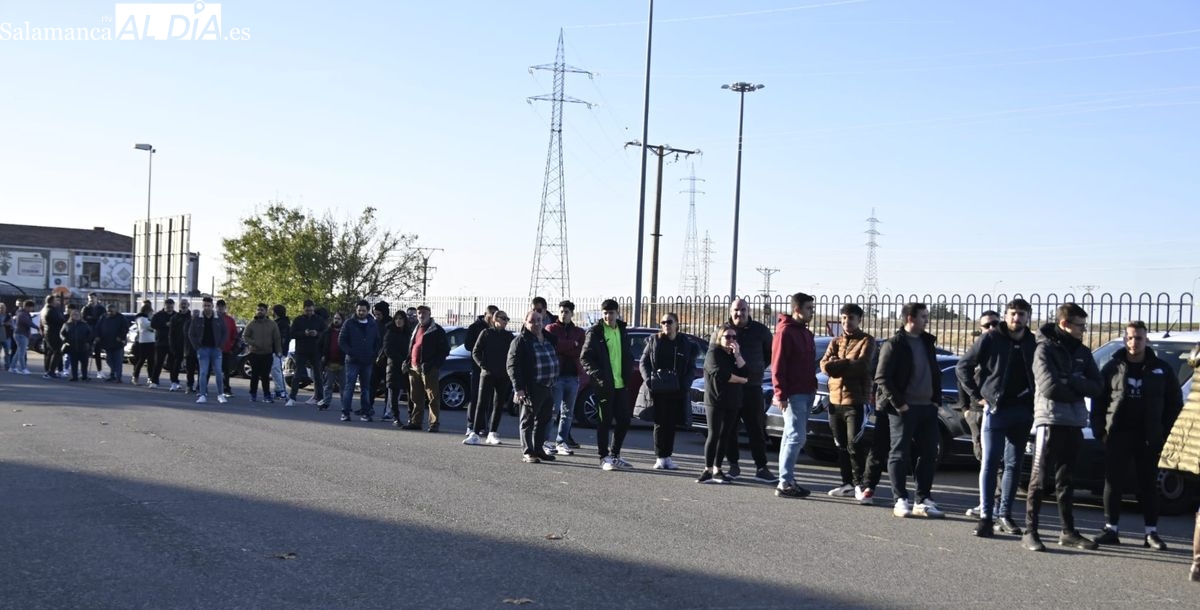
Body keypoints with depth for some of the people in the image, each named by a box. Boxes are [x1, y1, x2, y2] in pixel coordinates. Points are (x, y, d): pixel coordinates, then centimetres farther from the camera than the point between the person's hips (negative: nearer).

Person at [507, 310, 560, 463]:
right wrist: (518, 388, -18)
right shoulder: (520, 341, -7)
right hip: (531, 389, -7)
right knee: (528, 421, -1)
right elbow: (512, 365, -12)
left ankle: (538, 449, 23)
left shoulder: (549, 338, 14)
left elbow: (554, 359, 29)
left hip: (548, 387, 7)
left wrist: (554, 381, 21)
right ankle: (527, 452, 3)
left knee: (543, 420, 13)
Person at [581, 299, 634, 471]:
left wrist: (628, 375, 5)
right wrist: (597, 376, -19)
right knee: (604, 422, 0)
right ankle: (604, 458, 9)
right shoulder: (595, 332, -6)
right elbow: (585, 358, -9)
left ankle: (615, 455, 22)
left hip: (621, 384, 6)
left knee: (624, 420, 9)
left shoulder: (622, 331, 12)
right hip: (604, 385, -6)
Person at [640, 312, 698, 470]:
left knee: (671, 424, 3)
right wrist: (648, 379, -11)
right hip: (657, 390, -1)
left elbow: (691, 368, 9)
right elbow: (643, 363, 6)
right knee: (660, 423, -1)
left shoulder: (686, 345, 7)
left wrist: (685, 384, -8)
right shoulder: (654, 341, 6)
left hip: (676, 391, 1)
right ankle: (659, 457, 3)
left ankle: (667, 457, 10)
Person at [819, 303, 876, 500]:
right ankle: (847, 483, 18)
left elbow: (862, 364, -17)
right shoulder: (836, 342, 15)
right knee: (841, 445, 10)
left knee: (854, 445, -9)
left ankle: (860, 484, 0)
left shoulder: (866, 341, 0)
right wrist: (848, 365, -16)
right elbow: (825, 365, 0)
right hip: (835, 400, 6)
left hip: (856, 400, -6)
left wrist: (837, 364, -9)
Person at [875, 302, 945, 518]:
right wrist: (898, 403, -15)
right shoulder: (894, 345, -7)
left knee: (929, 454, 7)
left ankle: (923, 500, 14)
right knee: (900, 454, -1)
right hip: (904, 409, -7)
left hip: (927, 407, 7)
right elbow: (882, 377, -11)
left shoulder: (927, 342, 14)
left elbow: (935, 373, 21)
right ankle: (901, 500, 3)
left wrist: (936, 399, 9)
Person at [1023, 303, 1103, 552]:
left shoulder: (1082, 352, 13)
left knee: (1066, 479, 13)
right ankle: (1030, 532, -2)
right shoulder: (1045, 349, -7)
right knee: (1040, 478, -5)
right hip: (1050, 421, -6)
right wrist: (1078, 390, -4)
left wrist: (1069, 383, -12)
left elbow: (1096, 387, 4)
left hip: (1074, 423, 6)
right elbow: (1050, 387, -18)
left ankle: (1069, 532, 19)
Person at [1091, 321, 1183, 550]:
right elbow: (1098, 402, 7)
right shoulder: (1112, 367, 6)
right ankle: (1111, 529, 8)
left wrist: (1165, 432, -1)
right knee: (1113, 483, 1)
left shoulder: (1162, 369, 6)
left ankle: (1151, 533, 9)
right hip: (1117, 435, 0)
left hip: (1149, 437, 0)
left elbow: (1175, 402, 8)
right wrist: (1099, 431, -3)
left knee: (1148, 485, 4)